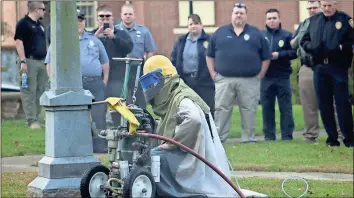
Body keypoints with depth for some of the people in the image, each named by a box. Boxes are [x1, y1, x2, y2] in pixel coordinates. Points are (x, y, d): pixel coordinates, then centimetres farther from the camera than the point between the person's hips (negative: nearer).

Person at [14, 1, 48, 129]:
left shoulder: (40, 25, 19)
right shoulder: (23, 23, -7)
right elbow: (19, 42, -12)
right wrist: (22, 61, -19)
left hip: (41, 62, 8)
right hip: (29, 61, -8)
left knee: (40, 91, 8)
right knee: (29, 92, -7)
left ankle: (37, 118, 15)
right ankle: (31, 121, -7)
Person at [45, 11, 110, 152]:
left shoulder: (94, 40, 19)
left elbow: (105, 62, 22)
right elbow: (50, 65, 8)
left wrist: (105, 80, 11)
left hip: (95, 84, 2)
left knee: (98, 117, -3)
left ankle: (100, 147, 0)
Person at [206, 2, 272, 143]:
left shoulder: (256, 34, 9)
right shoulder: (220, 33, 10)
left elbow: (266, 57, 10)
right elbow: (210, 55, 13)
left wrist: (260, 75, 3)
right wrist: (213, 74, 4)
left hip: (249, 81, 0)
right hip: (224, 80, 0)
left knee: (249, 110, 3)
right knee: (221, 110, -1)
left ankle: (249, 139, 10)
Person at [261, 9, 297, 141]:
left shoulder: (287, 35, 3)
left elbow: (295, 52, -4)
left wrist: (279, 55, -14)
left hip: (282, 77, -1)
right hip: (266, 78, 1)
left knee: (286, 107, 1)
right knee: (267, 108, 6)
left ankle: (287, 136, 4)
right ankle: (269, 136, 12)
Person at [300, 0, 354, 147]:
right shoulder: (314, 20, 13)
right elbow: (304, 40, 15)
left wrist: (340, 48, -20)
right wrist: (311, 47, -5)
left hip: (338, 68, -4)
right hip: (319, 68, 4)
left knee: (342, 102, -4)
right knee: (324, 103, 6)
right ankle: (332, 137, 14)